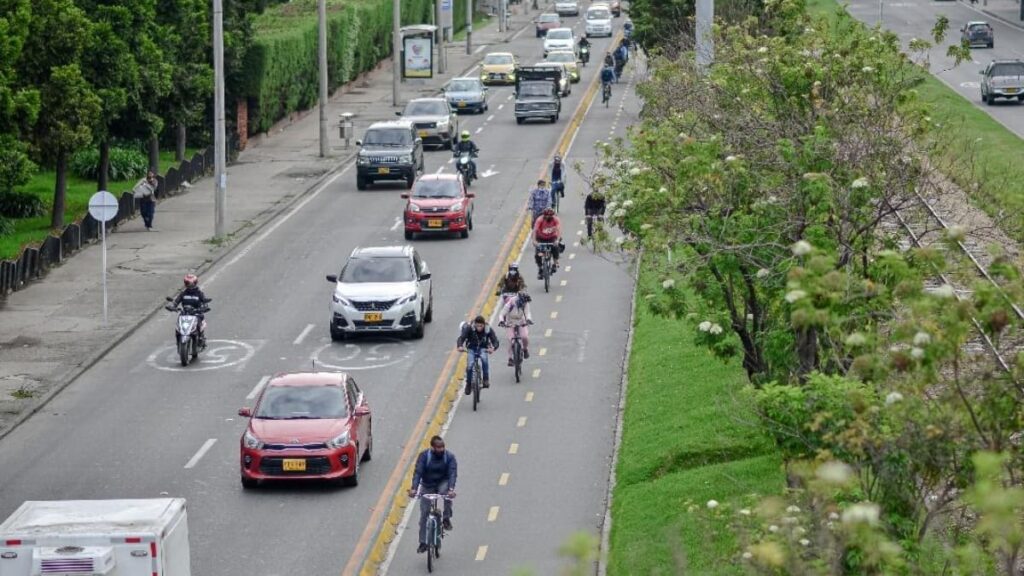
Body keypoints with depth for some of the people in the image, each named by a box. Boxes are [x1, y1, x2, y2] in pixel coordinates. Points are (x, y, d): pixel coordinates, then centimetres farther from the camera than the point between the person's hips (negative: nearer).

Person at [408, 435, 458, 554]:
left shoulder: (449, 456, -15)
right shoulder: (424, 456, -16)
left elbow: (452, 473, -25)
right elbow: (417, 472, -24)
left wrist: (451, 489, -42)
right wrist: (413, 488, -38)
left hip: (442, 483, -1)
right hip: (427, 486, 1)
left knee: (447, 493, -36)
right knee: (424, 513, -5)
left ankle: (446, 519, -14)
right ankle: (423, 543, 4)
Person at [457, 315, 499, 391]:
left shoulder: (488, 330, -20)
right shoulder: (469, 328, -22)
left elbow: (495, 341, -27)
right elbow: (461, 338, -30)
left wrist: (493, 348, -50)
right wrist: (460, 346, -52)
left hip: (483, 348, 0)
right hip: (472, 348, 0)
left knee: (484, 359, -34)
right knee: (469, 366, -20)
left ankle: (486, 380, -22)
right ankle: (468, 384, 4)